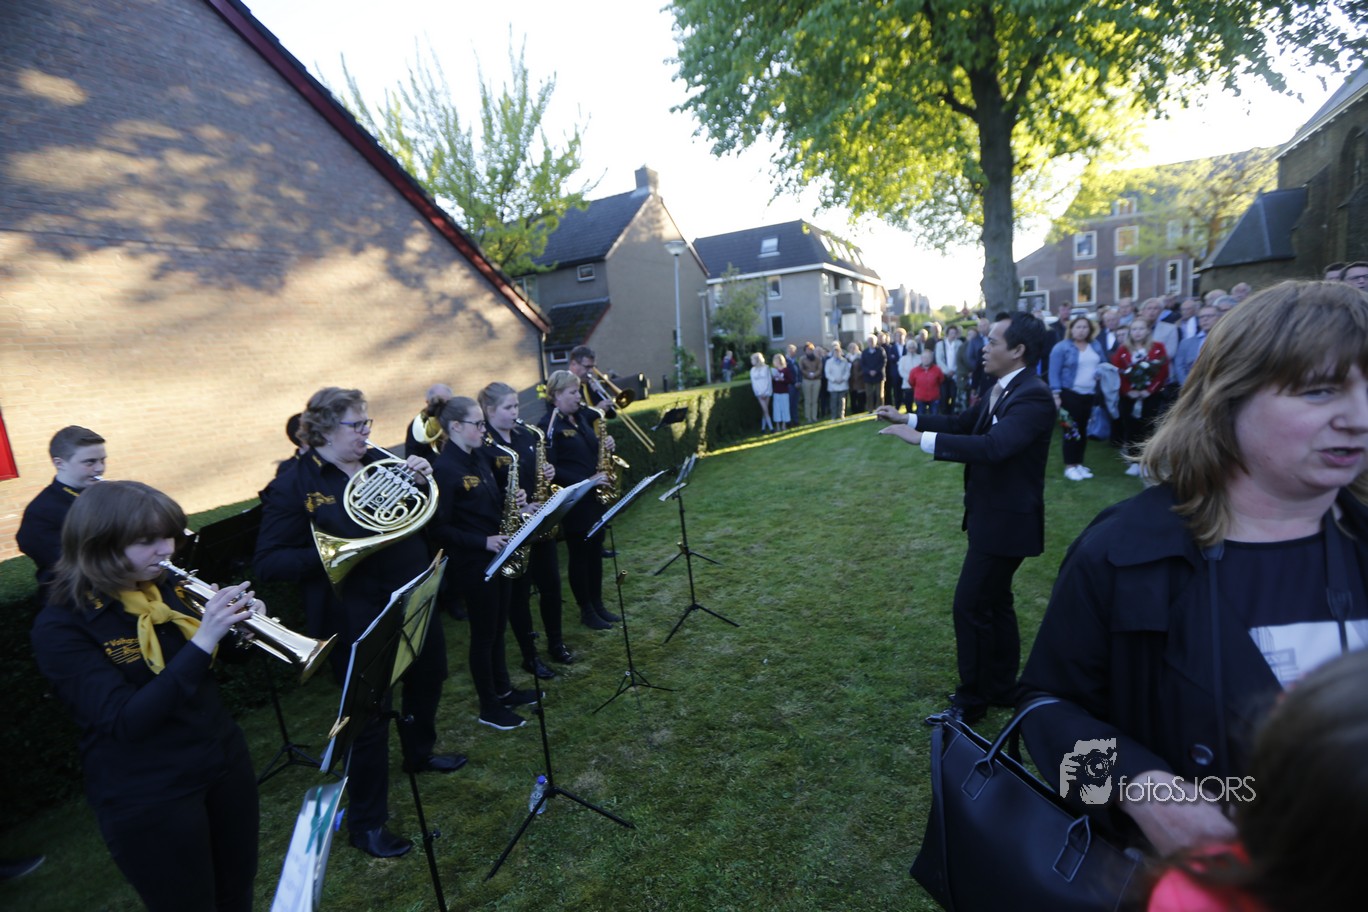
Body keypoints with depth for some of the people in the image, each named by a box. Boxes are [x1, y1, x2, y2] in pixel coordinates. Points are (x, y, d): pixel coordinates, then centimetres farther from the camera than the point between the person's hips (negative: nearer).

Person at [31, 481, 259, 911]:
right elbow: (126, 722, -27)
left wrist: (241, 627, -11)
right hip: (147, 797, -5)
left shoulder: (161, 588, -1)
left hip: (224, 761, 6)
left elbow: (214, 662, 10)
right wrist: (202, 640, -34)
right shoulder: (61, 626, -18)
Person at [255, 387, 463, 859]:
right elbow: (268, 563, -16)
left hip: (415, 599, 7)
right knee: (372, 714, 5)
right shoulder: (294, 485, -12)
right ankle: (366, 823, 25)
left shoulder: (379, 463, 4)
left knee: (428, 679, 25)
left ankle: (420, 753, 53)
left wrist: (424, 479, -11)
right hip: (359, 617, -6)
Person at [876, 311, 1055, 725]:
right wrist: (908, 419, 8)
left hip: (1006, 520, -10)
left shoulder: (1033, 396, -23)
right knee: (994, 603, 20)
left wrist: (922, 438, -36)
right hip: (991, 515, 10)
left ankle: (971, 701, 14)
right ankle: (1002, 687, 37)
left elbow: (992, 446, -37)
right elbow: (962, 423, 17)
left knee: (970, 607, -2)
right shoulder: (1000, 389, 6)